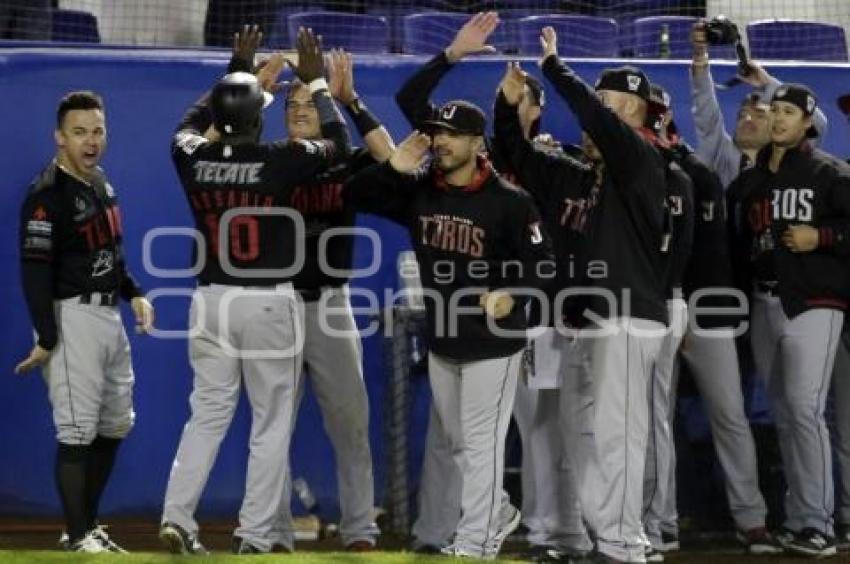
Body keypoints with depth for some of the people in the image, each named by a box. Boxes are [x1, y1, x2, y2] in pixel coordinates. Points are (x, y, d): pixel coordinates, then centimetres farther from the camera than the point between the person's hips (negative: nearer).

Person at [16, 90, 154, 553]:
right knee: (78, 432, -8)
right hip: (71, 317, -9)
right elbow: (35, 269, -19)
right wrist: (46, 339, -22)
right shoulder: (48, 194, -15)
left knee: (116, 425, 15)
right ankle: (79, 539, -3)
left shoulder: (101, 183, 12)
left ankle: (88, 526, 24)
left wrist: (134, 294, 10)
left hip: (109, 315, 9)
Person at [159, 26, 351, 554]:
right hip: (271, 302, -4)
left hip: (212, 298, 4)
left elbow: (190, 124, 23)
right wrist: (317, 83, 14)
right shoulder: (281, 160, -13)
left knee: (208, 412, 12)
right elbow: (340, 144, 4)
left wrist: (239, 72, 30)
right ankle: (256, 534, 3)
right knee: (272, 421, 5)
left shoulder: (192, 158, -2)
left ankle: (178, 516, 0)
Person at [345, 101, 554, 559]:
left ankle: (474, 542, 3)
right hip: (441, 341, 7)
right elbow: (357, 194, 4)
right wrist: (394, 168, -13)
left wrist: (512, 295, -28)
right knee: (450, 444, 18)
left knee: (479, 443, -4)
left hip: (493, 341, -7)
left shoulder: (509, 202, -14)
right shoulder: (418, 192, 2)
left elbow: (540, 261, -11)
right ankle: (497, 514, 37)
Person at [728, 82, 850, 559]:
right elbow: (737, 240, 19)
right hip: (764, 304, 6)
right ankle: (798, 516, 11)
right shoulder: (750, 179, 16)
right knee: (783, 412, 7)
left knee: (805, 408, -15)